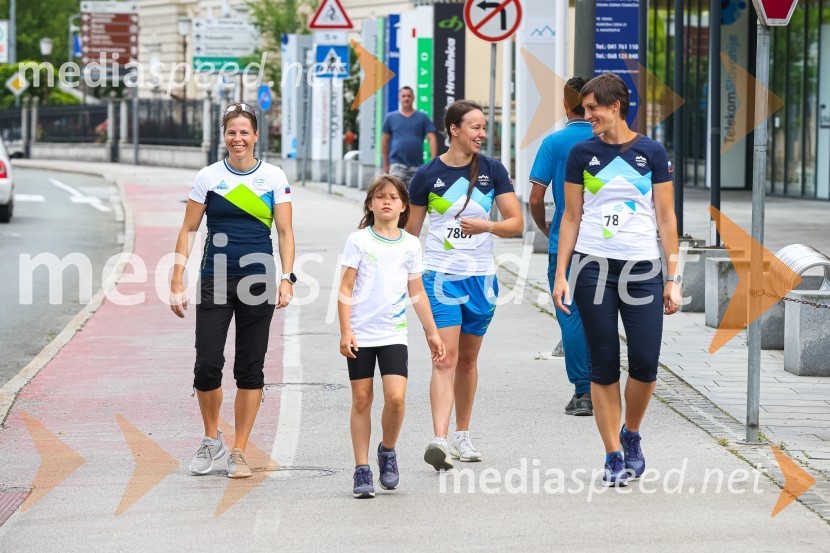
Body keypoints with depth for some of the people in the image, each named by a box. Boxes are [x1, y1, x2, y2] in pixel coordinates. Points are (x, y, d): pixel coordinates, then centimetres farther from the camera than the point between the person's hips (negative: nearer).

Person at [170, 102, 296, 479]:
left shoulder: (274, 177, 4)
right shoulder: (208, 177, 3)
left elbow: (285, 232, 4)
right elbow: (188, 230, 5)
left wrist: (286, 278, -8)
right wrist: (177, 282, -1)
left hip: (259, 279, 0)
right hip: (215, 279, 0)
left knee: (250, 368, 2)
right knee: (207, 363, -8)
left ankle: (239, 452, 11)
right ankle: (211, 440, 15)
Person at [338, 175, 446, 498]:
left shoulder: (410, 244, 6)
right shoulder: (358, 241, -1)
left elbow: (416, 293, 14)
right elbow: (346, 289, -2)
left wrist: (431, 332, 15)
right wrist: (345, 331, -10)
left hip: (394, 334, 1)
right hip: (361, 334, -1)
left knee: (396, 397, -13)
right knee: (361, 400, 1)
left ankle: (387, 451, 12)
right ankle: (362, 470, 8)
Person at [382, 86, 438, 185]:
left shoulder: (423, 117, 5)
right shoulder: (390, 117, 7)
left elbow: (432, 138, 0)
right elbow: (385, 141, 12)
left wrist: (433, 161, -12)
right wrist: (386, 164, 11)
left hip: (416, 165, 1)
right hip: (397, 163, -1)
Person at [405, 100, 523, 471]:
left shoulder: (492, 171, 3)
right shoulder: (428, 176, -2)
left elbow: (516, 223, 1)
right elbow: (410, 232, 6)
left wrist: (487, 226, -18)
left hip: (480, 277, 3)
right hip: (440, 276, -3)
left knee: (467, 360, 13)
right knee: (445, 359, -14)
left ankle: (462, 436, 27)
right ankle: (440, 441, -24)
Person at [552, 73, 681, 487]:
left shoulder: (651, 153, 3)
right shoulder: (581, 154, 5)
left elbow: (666, 218, 5)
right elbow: (572, 217, 8)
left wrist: (673, 278, 1)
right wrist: (560, 275, 2)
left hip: (642, 268, 0)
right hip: (593, 267, 0)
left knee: (645, 363, -6)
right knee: (604, 366, 0)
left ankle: (631, 435, 20)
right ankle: (613, 457, 8)